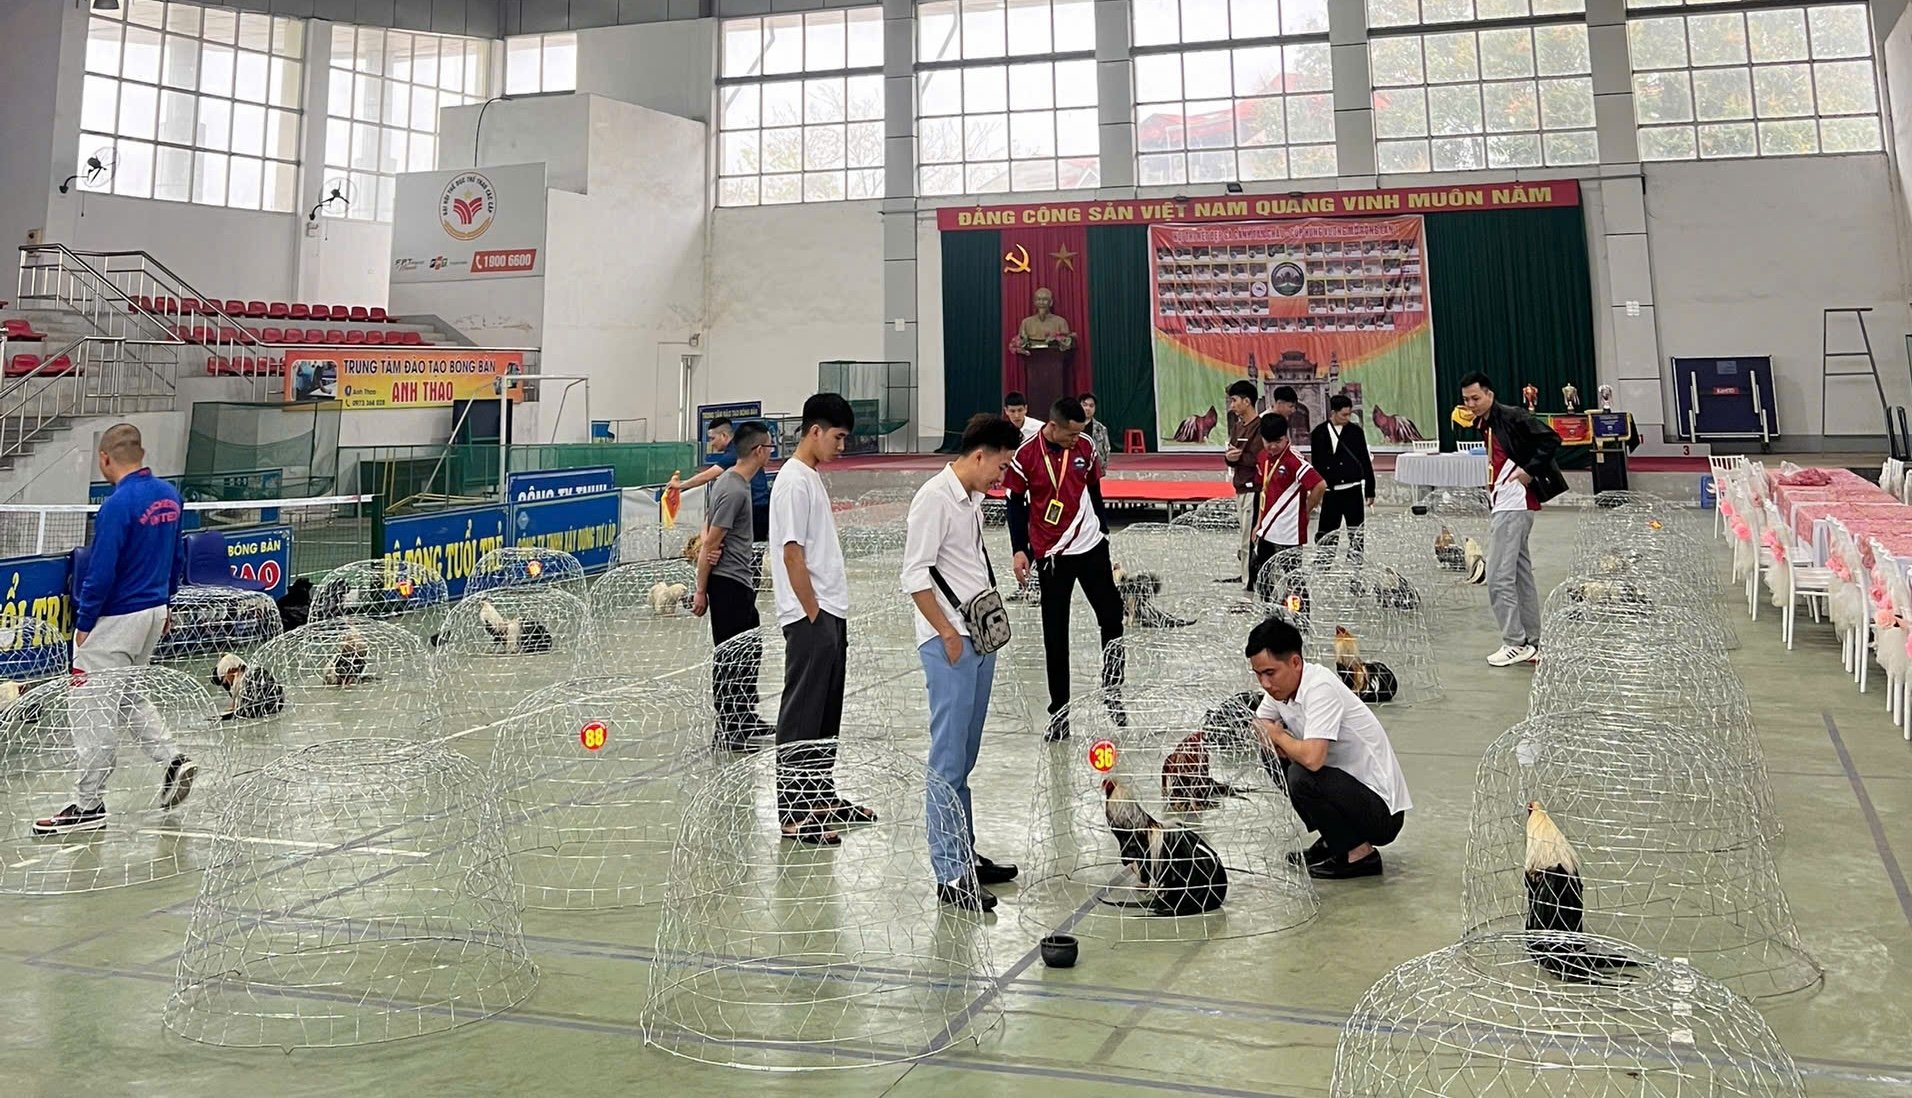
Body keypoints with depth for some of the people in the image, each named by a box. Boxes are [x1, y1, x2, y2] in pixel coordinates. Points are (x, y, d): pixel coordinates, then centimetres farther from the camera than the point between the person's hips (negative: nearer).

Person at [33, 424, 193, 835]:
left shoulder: (118, 505, -20)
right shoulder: (169, 495, 4)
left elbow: (101, 573, -20)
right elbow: (177, 557, 13)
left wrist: (83, 623, -9)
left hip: (115, 620, -8)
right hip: (154, 612, 8)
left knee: (95, 709, 1)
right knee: (129, 695, 25)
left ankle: (88, 806, 8)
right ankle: (172, 759, 15)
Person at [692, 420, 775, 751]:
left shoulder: (730, 481, 11)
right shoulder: (735, 491, -20)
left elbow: (708, 528, 15)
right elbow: (711, 544, -19)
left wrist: (707, 544, -7)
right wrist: (701, 591, -16)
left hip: (741, 581, 10)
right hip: (728, 583, -10)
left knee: (750, 649, 19)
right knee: (728, 656, -3)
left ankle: (746, 718, 30)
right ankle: (726, 729, 5)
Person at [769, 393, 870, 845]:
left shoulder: (813, 478, 16)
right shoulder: (793, 481, -13)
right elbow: (792, 553, -18)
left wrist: (834, 617, 17)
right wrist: (812, 614, -16)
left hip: (830, 615, 10)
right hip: (809, 619, -10)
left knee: (827, 713, 15)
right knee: (802, 715, -5)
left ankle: (821, 797, 25)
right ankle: (794, 813, 1)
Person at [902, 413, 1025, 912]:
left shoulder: (973, 498, 16)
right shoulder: (935, 498, -13)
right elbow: (915, 576, -16)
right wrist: (948, 633, -14)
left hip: (979, 638, 9)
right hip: (948, 643, -9)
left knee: (964, 758, 15)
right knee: (948, 762, -6)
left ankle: (966, 855, 24)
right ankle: (950, 874, -2)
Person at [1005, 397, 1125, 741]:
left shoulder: (1084, 447, -1)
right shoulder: (1026, 455, -12)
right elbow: (1016, 503, -3)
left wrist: (1104, 531, 15)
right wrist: (1019, 550, -7)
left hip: (1091, 546, 3)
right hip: (1051, 554, -3)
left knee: (1112, 616, 3)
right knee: (1054, 635, 3)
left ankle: (1112, 692, 22)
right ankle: (1059, 709, 13)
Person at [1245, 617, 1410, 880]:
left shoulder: (1320, 688, -25)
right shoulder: (1282, 685, 0)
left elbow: (1312, 758, -36)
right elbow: (1258, 724, 16)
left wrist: (1277, 734, -16)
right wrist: (1272, 740, -9)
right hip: (1346, 783, 9)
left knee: (1302, 776, -29)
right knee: (1273, 756, 5)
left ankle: (1359, 854, -8)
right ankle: (1332, 841, 13)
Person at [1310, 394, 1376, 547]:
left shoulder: (1356, 431, 2)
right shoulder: (1319, 432, 1)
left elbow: (1366, 461, 6)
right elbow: (1316, 463, 6)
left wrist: (1370, 491, 6)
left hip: (1353, 489, 0)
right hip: (1330, 490, 0)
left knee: (1356, 533, 3)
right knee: (1326, 532, 4)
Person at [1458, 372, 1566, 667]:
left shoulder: (1513, 417, -11)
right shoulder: (1480, 427, 15)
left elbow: (1551, 439, -18)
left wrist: (1529, 470, -18)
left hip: (1514, 504, -10)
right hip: (1503, 506, 10)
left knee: (1499, 578, -9)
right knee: (1521, 577, 13)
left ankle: (1515, 643, -2)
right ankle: (1531, 645, 19)